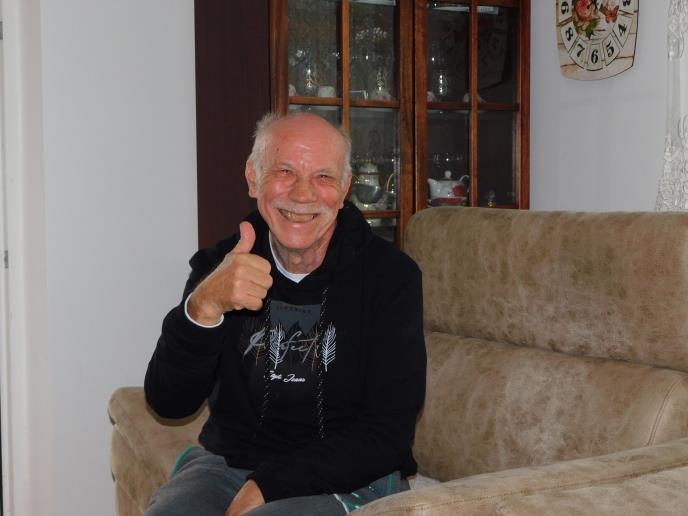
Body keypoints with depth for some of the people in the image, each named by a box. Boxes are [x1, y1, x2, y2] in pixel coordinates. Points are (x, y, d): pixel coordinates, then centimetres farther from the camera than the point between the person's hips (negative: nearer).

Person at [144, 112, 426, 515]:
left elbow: (389, 433, -10)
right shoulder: (219, 266, 0)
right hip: (225, 463, 4)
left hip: (347, 480, -3)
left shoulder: (391, 275, -9)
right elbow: (169, 403, -7)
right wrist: (204, 306, -25)